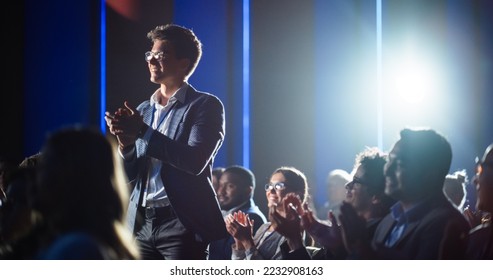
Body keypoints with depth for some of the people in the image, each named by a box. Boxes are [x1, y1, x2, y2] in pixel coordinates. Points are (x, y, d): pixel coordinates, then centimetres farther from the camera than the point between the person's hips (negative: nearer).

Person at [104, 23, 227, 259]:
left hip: (182, 223, -6)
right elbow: (130, 175, 15)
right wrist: (126, 142, -6)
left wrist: (143, 132, -15)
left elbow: (195, 161, -16)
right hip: (141, 223, 6)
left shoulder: (206, 105, -2)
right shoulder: (143, 110, 16)